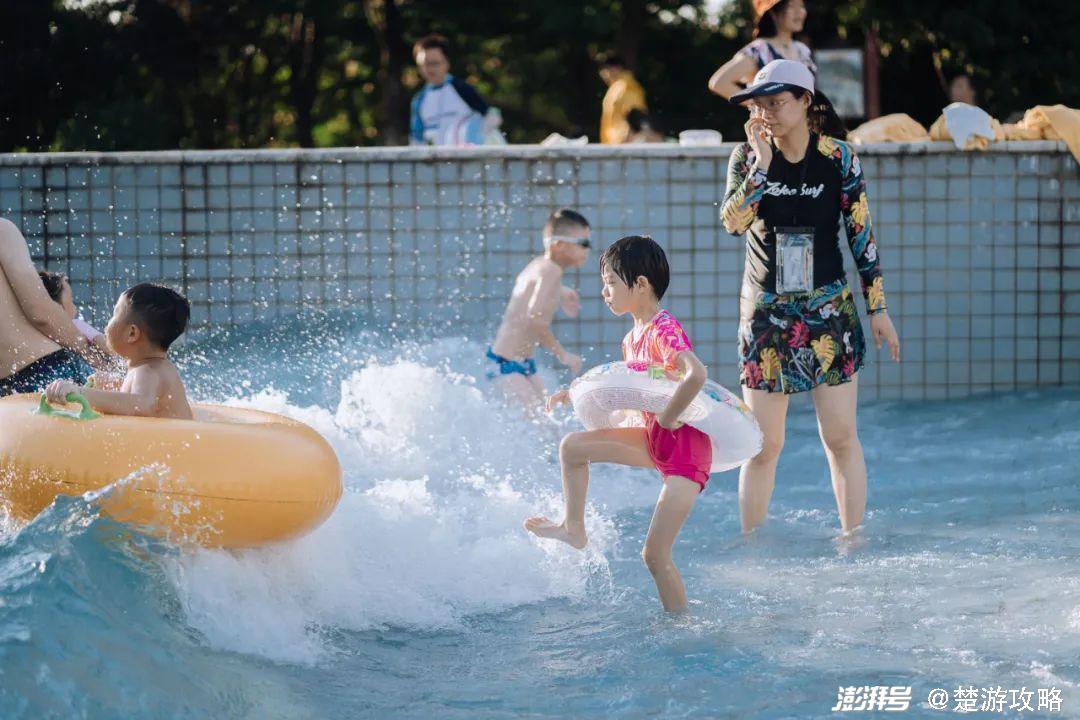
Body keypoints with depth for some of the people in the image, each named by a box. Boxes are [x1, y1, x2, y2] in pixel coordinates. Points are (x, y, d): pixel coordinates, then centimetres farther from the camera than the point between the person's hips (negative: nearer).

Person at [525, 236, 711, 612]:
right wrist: (577, 393, 18)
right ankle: (574, 528, 22)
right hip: (655, 441, 9)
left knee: (655, 554, -11)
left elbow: (696, 374, -37)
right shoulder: (632, 339, 11)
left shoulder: (664, 330, -19)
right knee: (573, 446, 10)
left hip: (687, 446, -9)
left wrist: (667, 419, -26)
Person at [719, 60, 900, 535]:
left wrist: (878, 308, 2)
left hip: (829, 310, -1)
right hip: (765, 313, 1)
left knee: (839, 436, 0)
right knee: (763, 443, 2)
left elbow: (861, 235, 2)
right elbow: (732, 221, -17)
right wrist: (762, 162, -20)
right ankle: (750, 544, 11)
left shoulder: (838, 158, -3)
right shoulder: (747, 157, -1)